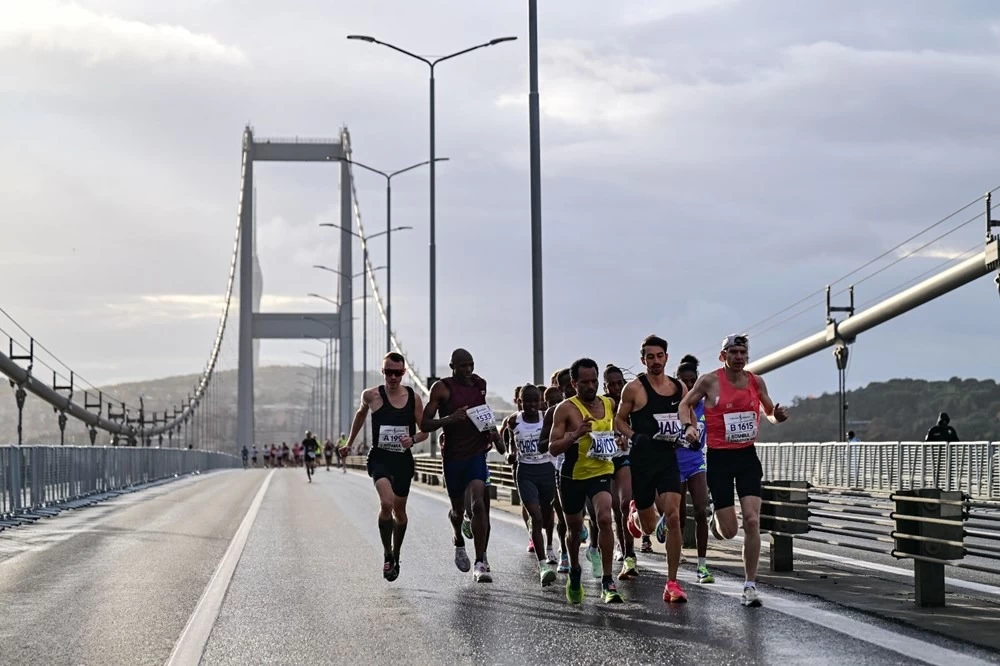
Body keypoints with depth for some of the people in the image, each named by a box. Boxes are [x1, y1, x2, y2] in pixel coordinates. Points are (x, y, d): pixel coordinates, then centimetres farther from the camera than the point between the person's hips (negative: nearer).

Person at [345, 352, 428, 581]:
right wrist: (350, 442, 26)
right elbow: (361, 414, 17)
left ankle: (396, 555, 38)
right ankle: (387, 555, -9)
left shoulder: (413, 398, -1)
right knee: (386, 503, -25)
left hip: (403, 460, 3)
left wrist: (413, 439, -17)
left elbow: (425, 430, 5)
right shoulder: (371, 395, -5)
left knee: (399, 510, 15)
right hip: (379, 458, -3)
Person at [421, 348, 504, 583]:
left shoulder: (480, 384, 7)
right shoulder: (442, 388, -7)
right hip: (453, 456, -2)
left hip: (477, 453, 2)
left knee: (478, 504, -16)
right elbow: (424, 425, -10)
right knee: (458, 509, 12)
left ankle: (480, 563, -16)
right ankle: (459, 542, 47)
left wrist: (493, 432, 14)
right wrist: (450, 418, -24)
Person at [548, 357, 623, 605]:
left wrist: (618, 441, 1)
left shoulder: (609, 404, 4)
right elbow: (553, 448, -14)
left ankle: (607, 582, -19)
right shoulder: (566, 409, -9)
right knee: (574, 529, 15)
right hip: (573, 476, -1)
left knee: (605, 519, -23)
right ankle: (574, 573, 43)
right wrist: (576, 434, -28)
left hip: (601, 471, 1)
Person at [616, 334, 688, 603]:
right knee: (649, 527, 7)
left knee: (673, 516, -15)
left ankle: (672, 583, -8)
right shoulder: (635, 388, -4)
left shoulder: (680, 388, 7)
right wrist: (635, 437, -15)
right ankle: (636, 514, 49)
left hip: (668, 459, 2)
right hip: (641, 461, -2)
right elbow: (619, 420, 2)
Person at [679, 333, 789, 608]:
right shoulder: (709, 381, -5)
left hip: (748, 456, 3)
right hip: (719, 458, -2)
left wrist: (777, 416, -4)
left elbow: (769, 411, 19)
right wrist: (688, 426, -12)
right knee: (729, 531, -2)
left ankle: (750, 585, -1)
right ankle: (715, 523, 38)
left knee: (752, 521, -11)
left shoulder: (756, 381, 5)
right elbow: (685, 404, 7)